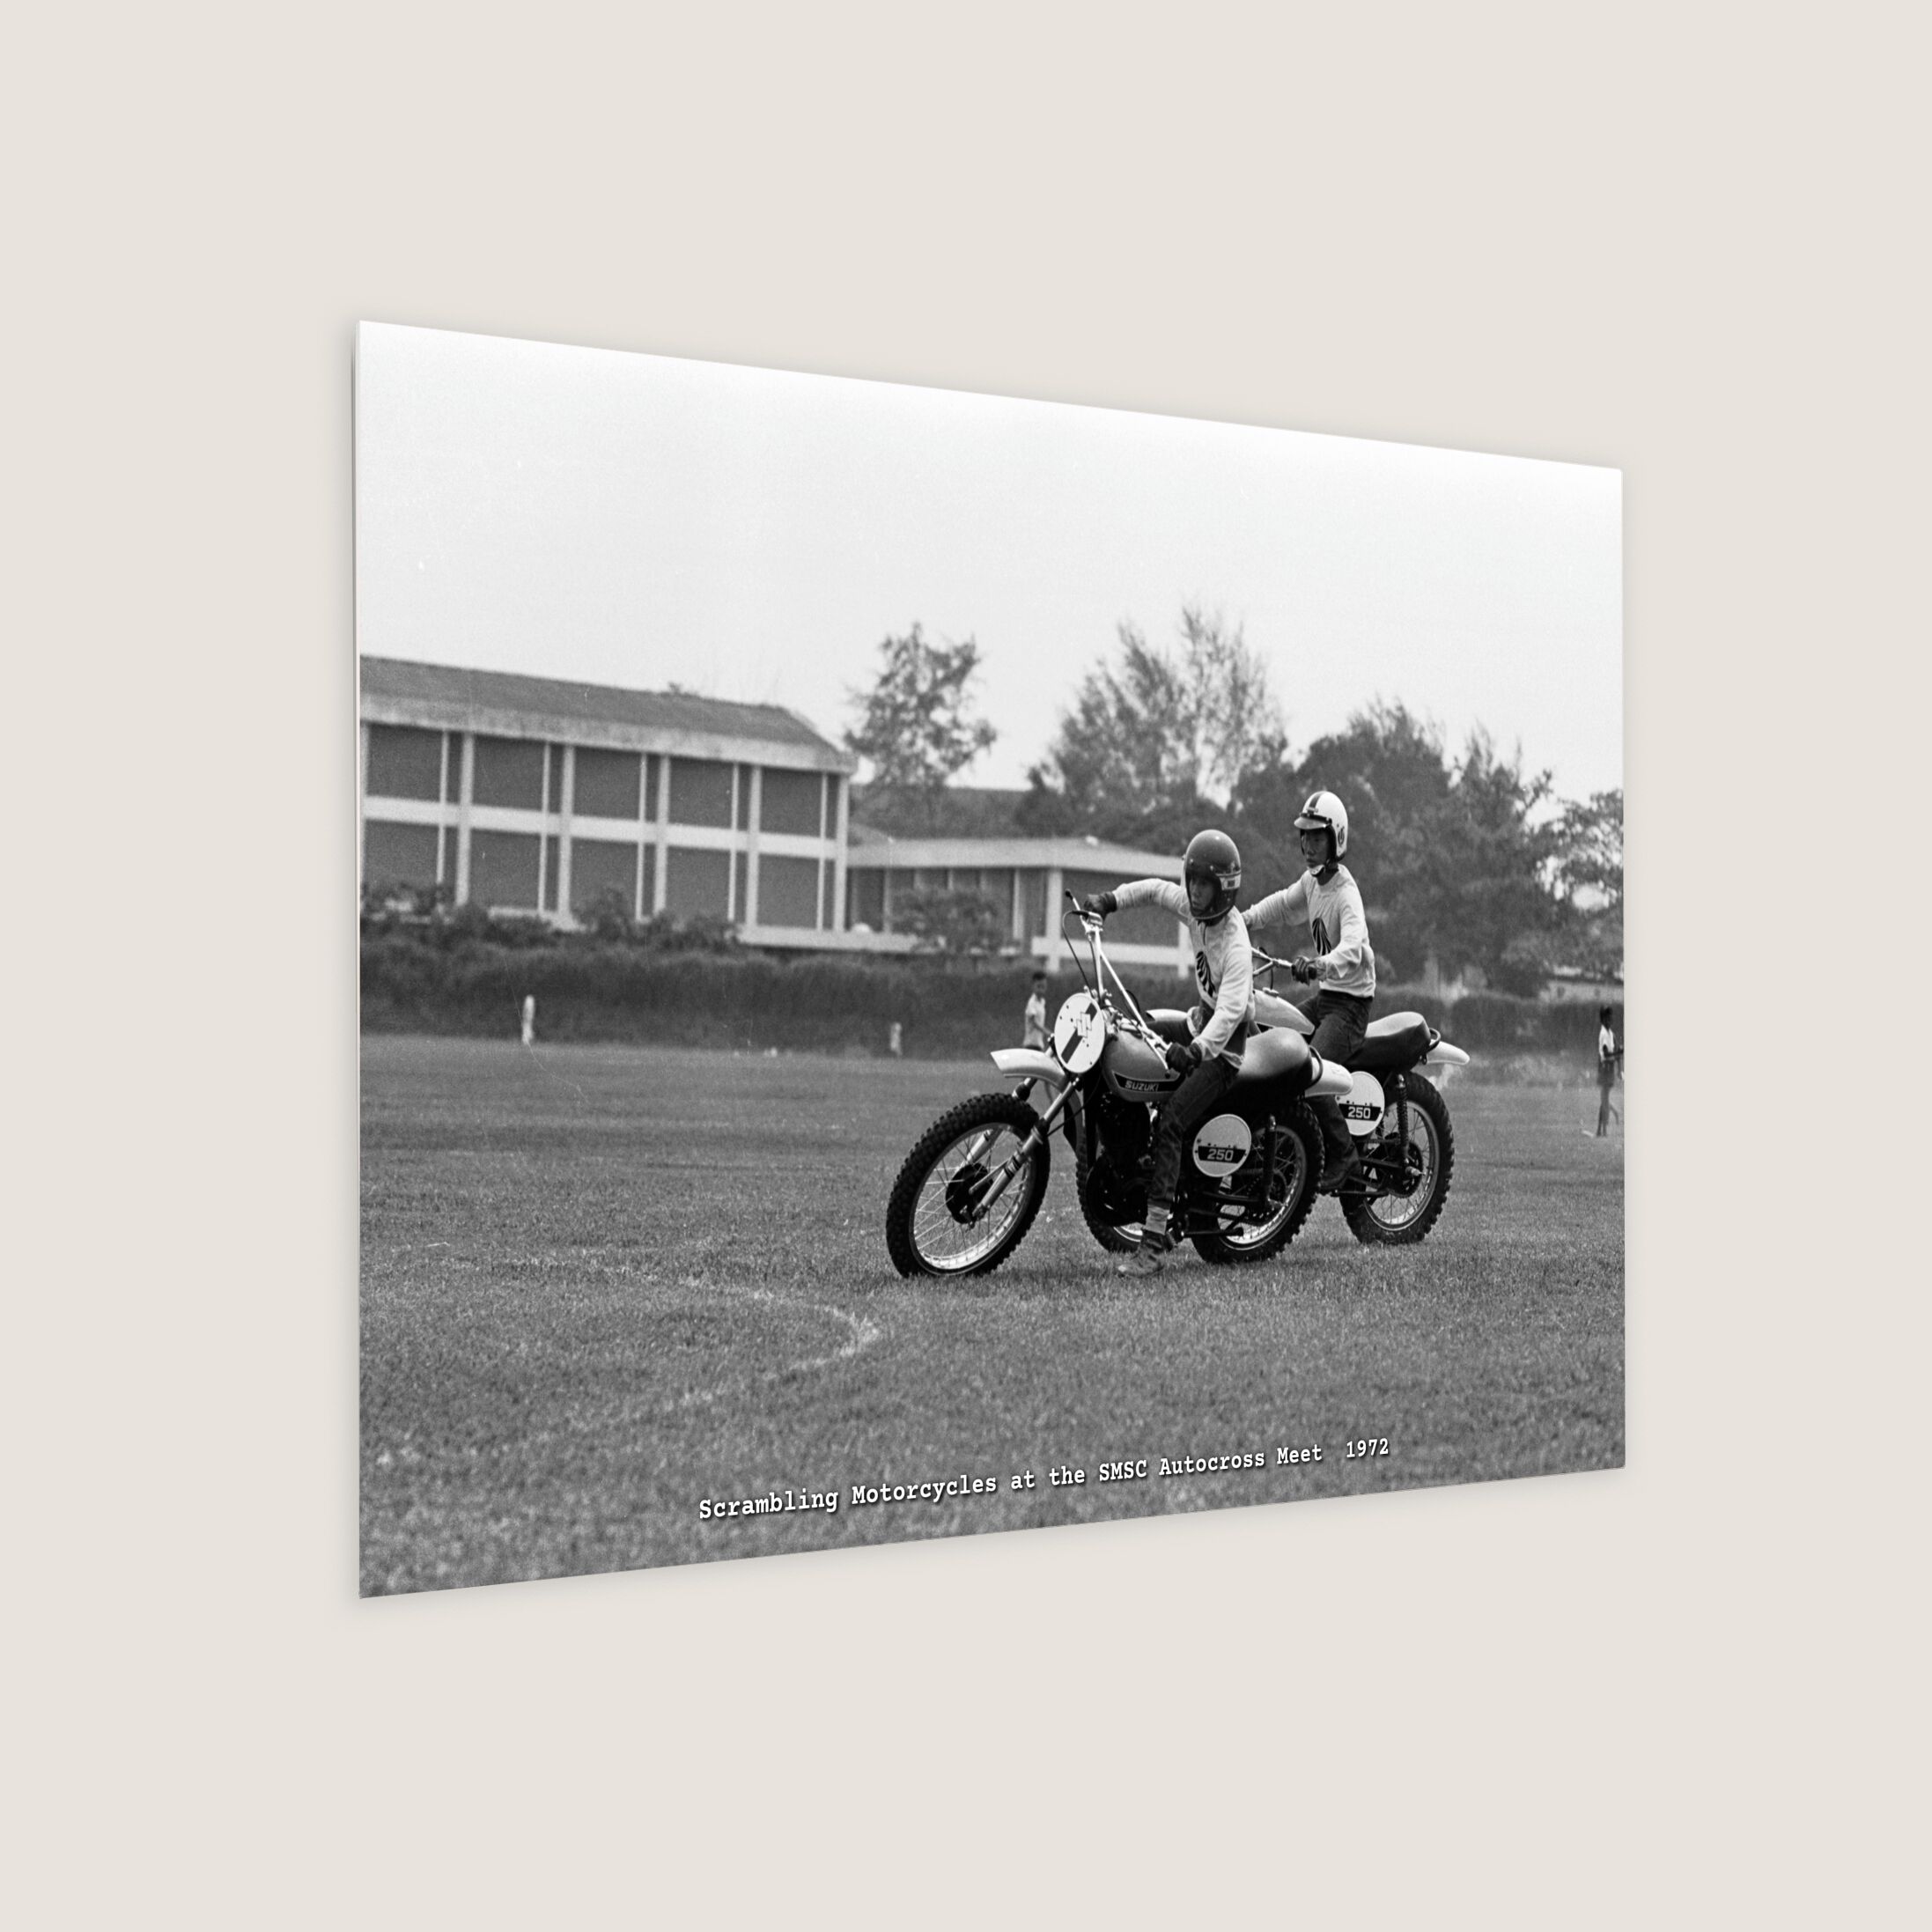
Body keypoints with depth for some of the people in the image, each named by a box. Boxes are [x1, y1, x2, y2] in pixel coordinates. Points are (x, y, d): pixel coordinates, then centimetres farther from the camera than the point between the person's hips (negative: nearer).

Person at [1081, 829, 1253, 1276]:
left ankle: (1153, 1244, -30)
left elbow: (1231, 1009, -39)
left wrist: (1197, 1050, -53)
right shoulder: (1195, 909, -2)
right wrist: (1108, 900, 4)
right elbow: (1156, 890, 17)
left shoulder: (1235, 943, -27)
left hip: (1226, 1044, -10)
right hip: (1201, 1021, 10)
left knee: (1169, 1123, -23)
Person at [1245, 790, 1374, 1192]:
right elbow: (1285, 903, 28)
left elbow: (1353, 947, -37)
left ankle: (1345, 1158, -15)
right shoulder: (1312, 881, 7)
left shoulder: (1346, 893, -21)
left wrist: (1319, 964, -56)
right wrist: (1246, 918, 12)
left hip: (1351, 1002, -9)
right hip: (1323, 997, 9)